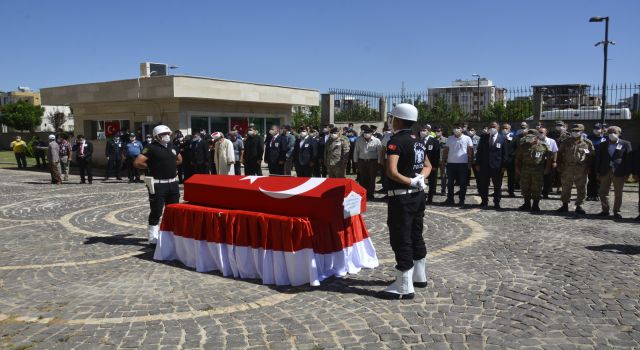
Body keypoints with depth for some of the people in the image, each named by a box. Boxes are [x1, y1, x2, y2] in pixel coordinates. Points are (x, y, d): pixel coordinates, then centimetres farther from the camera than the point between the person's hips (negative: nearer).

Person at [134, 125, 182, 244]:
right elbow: (137, 163, -19)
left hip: (173, 183, 7)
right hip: (158, 185, -7)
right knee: (156, 212, -2)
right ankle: (153, 239, 5)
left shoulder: (171, 146, 10)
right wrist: (152, 167, -6)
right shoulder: (152, 148, -11)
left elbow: (179, 159, 28)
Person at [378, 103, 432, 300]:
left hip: (401, 197, -9)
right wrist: (420, 179, 4)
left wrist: (410, 181, -14)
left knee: (401, 240, -3)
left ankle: (404, 287, 2)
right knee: (416, 236, 19)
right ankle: (419, 276, 32)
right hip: (418, 195, 9)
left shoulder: (396, 141, -16)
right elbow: (427, 166, 22)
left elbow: (392, 171, -27)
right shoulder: (418, 141, 11)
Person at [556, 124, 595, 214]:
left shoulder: (587, 143, 4)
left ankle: (579, 206, 13)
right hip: (567, 169, 1)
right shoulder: (566, 142, 8)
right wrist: (560, 166, 3)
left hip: (581, 170, -1)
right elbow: (560, 154, 12)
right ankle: (565, 205, 16)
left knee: (581, 189, 3)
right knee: (566, 188, 6)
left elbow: (592, 155, 7)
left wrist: (588, 167, -1)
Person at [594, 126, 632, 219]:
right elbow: (598, 158, 10)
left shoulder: (625, 144, 2)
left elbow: (629, 159, -2)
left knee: (618, 194, 4)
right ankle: (605, 210, 17)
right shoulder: (603, 145, 10)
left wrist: (627, 173, -7)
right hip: (605, 172, 3)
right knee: (603, 193, 5)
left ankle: (616, 212, 14)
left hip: (618, 173, -3)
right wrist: (598, 172, 3)